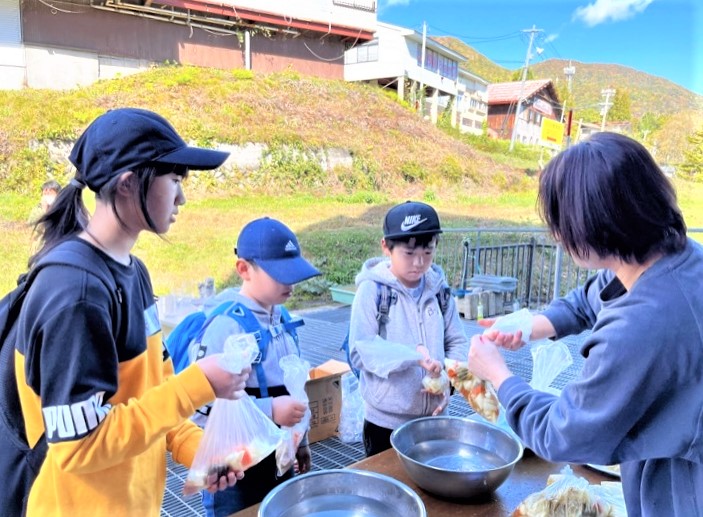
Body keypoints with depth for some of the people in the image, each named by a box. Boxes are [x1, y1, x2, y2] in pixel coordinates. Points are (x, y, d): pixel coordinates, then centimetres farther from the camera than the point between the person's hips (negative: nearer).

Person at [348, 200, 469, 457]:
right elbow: (360, 351, -17)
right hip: (385, 421, -4)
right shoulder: (372, 289, -14)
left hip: (435, 417, 4)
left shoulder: (439, 288, -1)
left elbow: (457, 342, 3)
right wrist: (412, 354, -27)